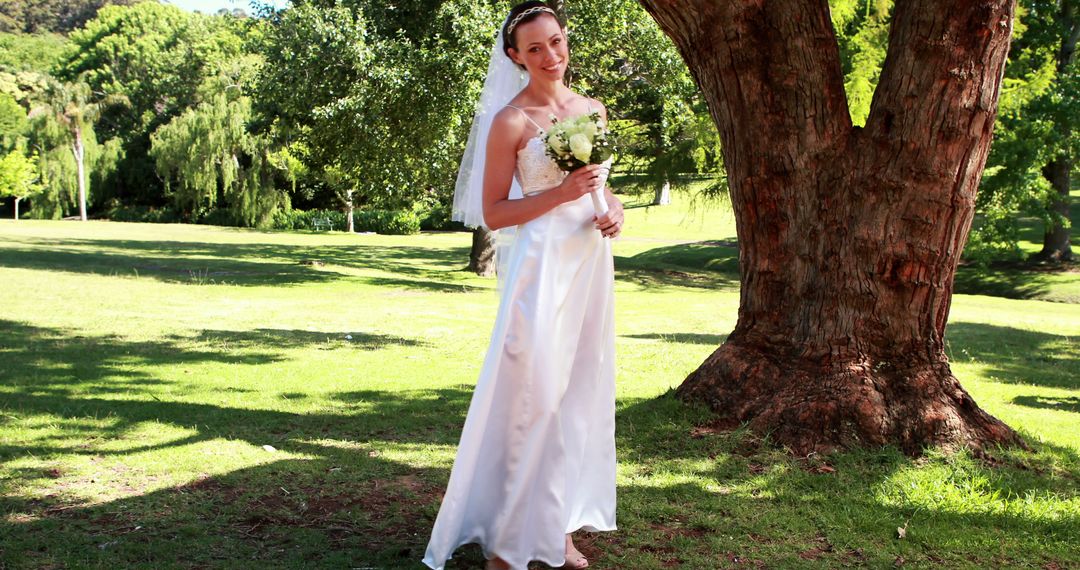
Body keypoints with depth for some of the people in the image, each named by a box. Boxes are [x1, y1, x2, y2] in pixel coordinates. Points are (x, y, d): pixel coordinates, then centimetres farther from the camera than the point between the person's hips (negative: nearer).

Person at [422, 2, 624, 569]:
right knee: (531, 394, -5)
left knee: (581, 391, 9)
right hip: (541, 263, -6)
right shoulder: (511, 121, -6)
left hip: (590, 260, 6)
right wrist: (561, 193, -17)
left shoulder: (593, 109, 11)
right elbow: (493, 213, -7)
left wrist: (615, 209, 0)